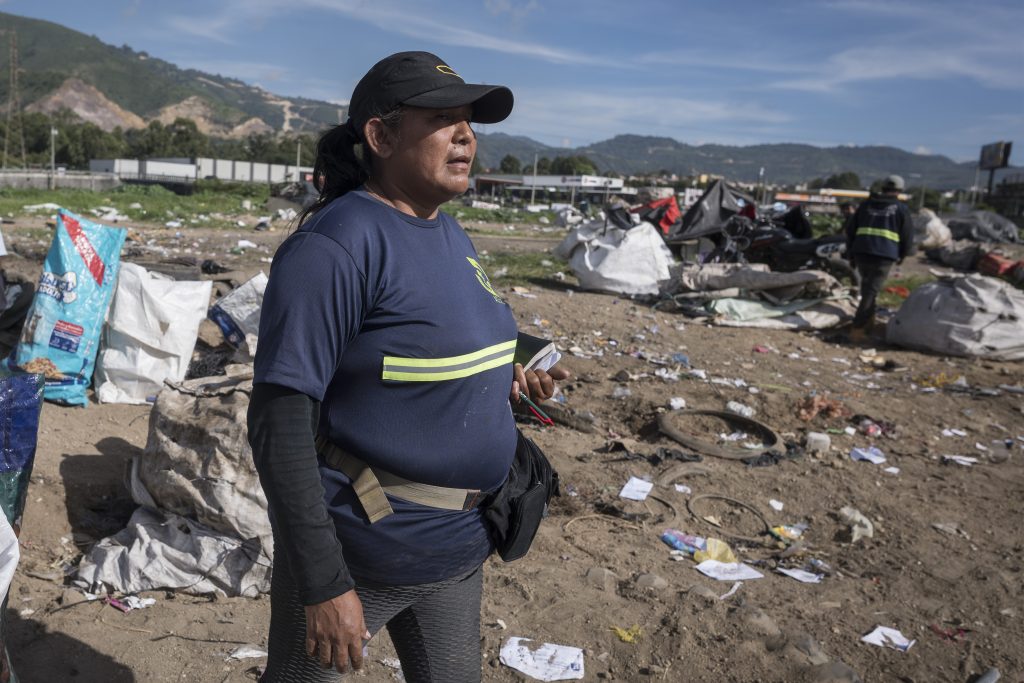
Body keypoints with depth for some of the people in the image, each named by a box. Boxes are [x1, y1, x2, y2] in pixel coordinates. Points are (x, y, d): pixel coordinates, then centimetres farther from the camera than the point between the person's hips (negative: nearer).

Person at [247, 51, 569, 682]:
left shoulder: (452, 236, 5)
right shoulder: (335, 245, -20)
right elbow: (280, 422, -23)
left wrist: (502, 377, -1)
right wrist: (322, 582, -23)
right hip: (359, 556, -7)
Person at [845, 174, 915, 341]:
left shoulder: (866, 204, 16)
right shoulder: (901, 208, 8)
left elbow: (850, 229, 16)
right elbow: (908, 235, 8)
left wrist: (851, 254, 24)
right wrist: (903, 255, 26)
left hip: (862, 253, 3)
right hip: (884, 256, -3)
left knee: (867, 288, 22)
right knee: (871, 292, -5)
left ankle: (868, 321, 27)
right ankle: (857, 329, -10)